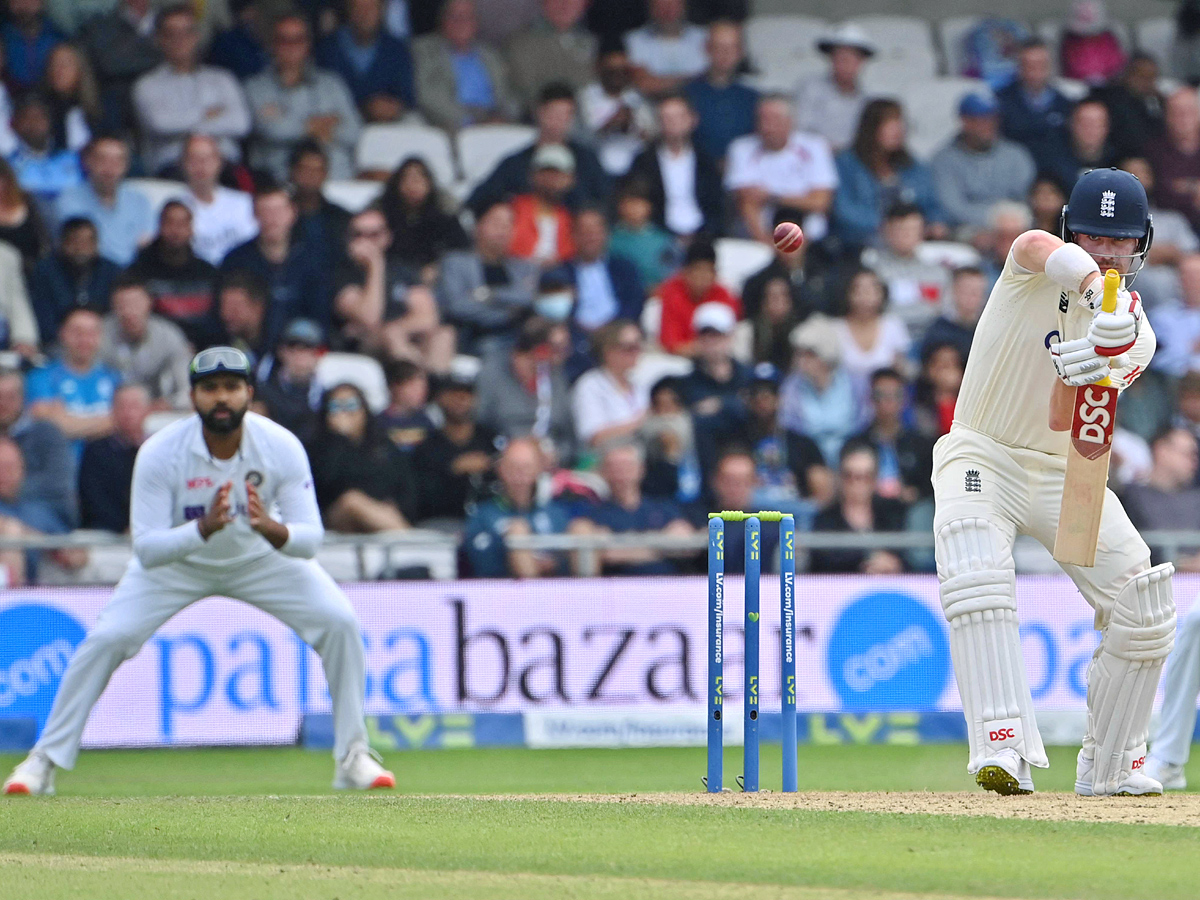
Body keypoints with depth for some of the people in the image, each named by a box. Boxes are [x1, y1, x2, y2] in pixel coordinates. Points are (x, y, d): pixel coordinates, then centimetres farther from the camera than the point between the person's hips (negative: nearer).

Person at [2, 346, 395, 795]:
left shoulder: (281, 447, -26)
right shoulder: (160, 453, -30)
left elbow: (310, 539, -27)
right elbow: (146, 548, -32)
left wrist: (271, 529, -50)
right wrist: (204, 528, -50)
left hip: (260, 556, 1)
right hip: (177, 560, -1)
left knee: (339, 622, -17)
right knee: (108, 638, -18)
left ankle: (353, 757, -2)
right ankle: (45, 761, -4)